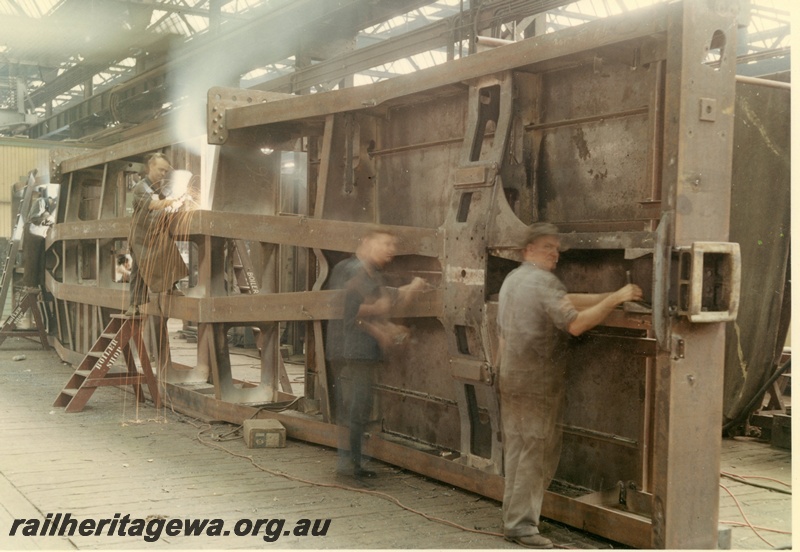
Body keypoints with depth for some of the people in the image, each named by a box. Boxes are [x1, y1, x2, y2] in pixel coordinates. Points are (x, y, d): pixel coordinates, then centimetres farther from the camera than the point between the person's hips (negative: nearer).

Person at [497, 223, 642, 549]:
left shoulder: (513, 278, 17)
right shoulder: (544, 281, -15)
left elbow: (566, 301, 11)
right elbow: (575, 324, -25)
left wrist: (610, 297, 3)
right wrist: (614, 299, -19)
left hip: (511, 378, 9)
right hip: (538, 384, -9)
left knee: (517, 450, 13)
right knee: (537, 454, -2)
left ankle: (514, 519, 20)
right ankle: (522, 525, 2)